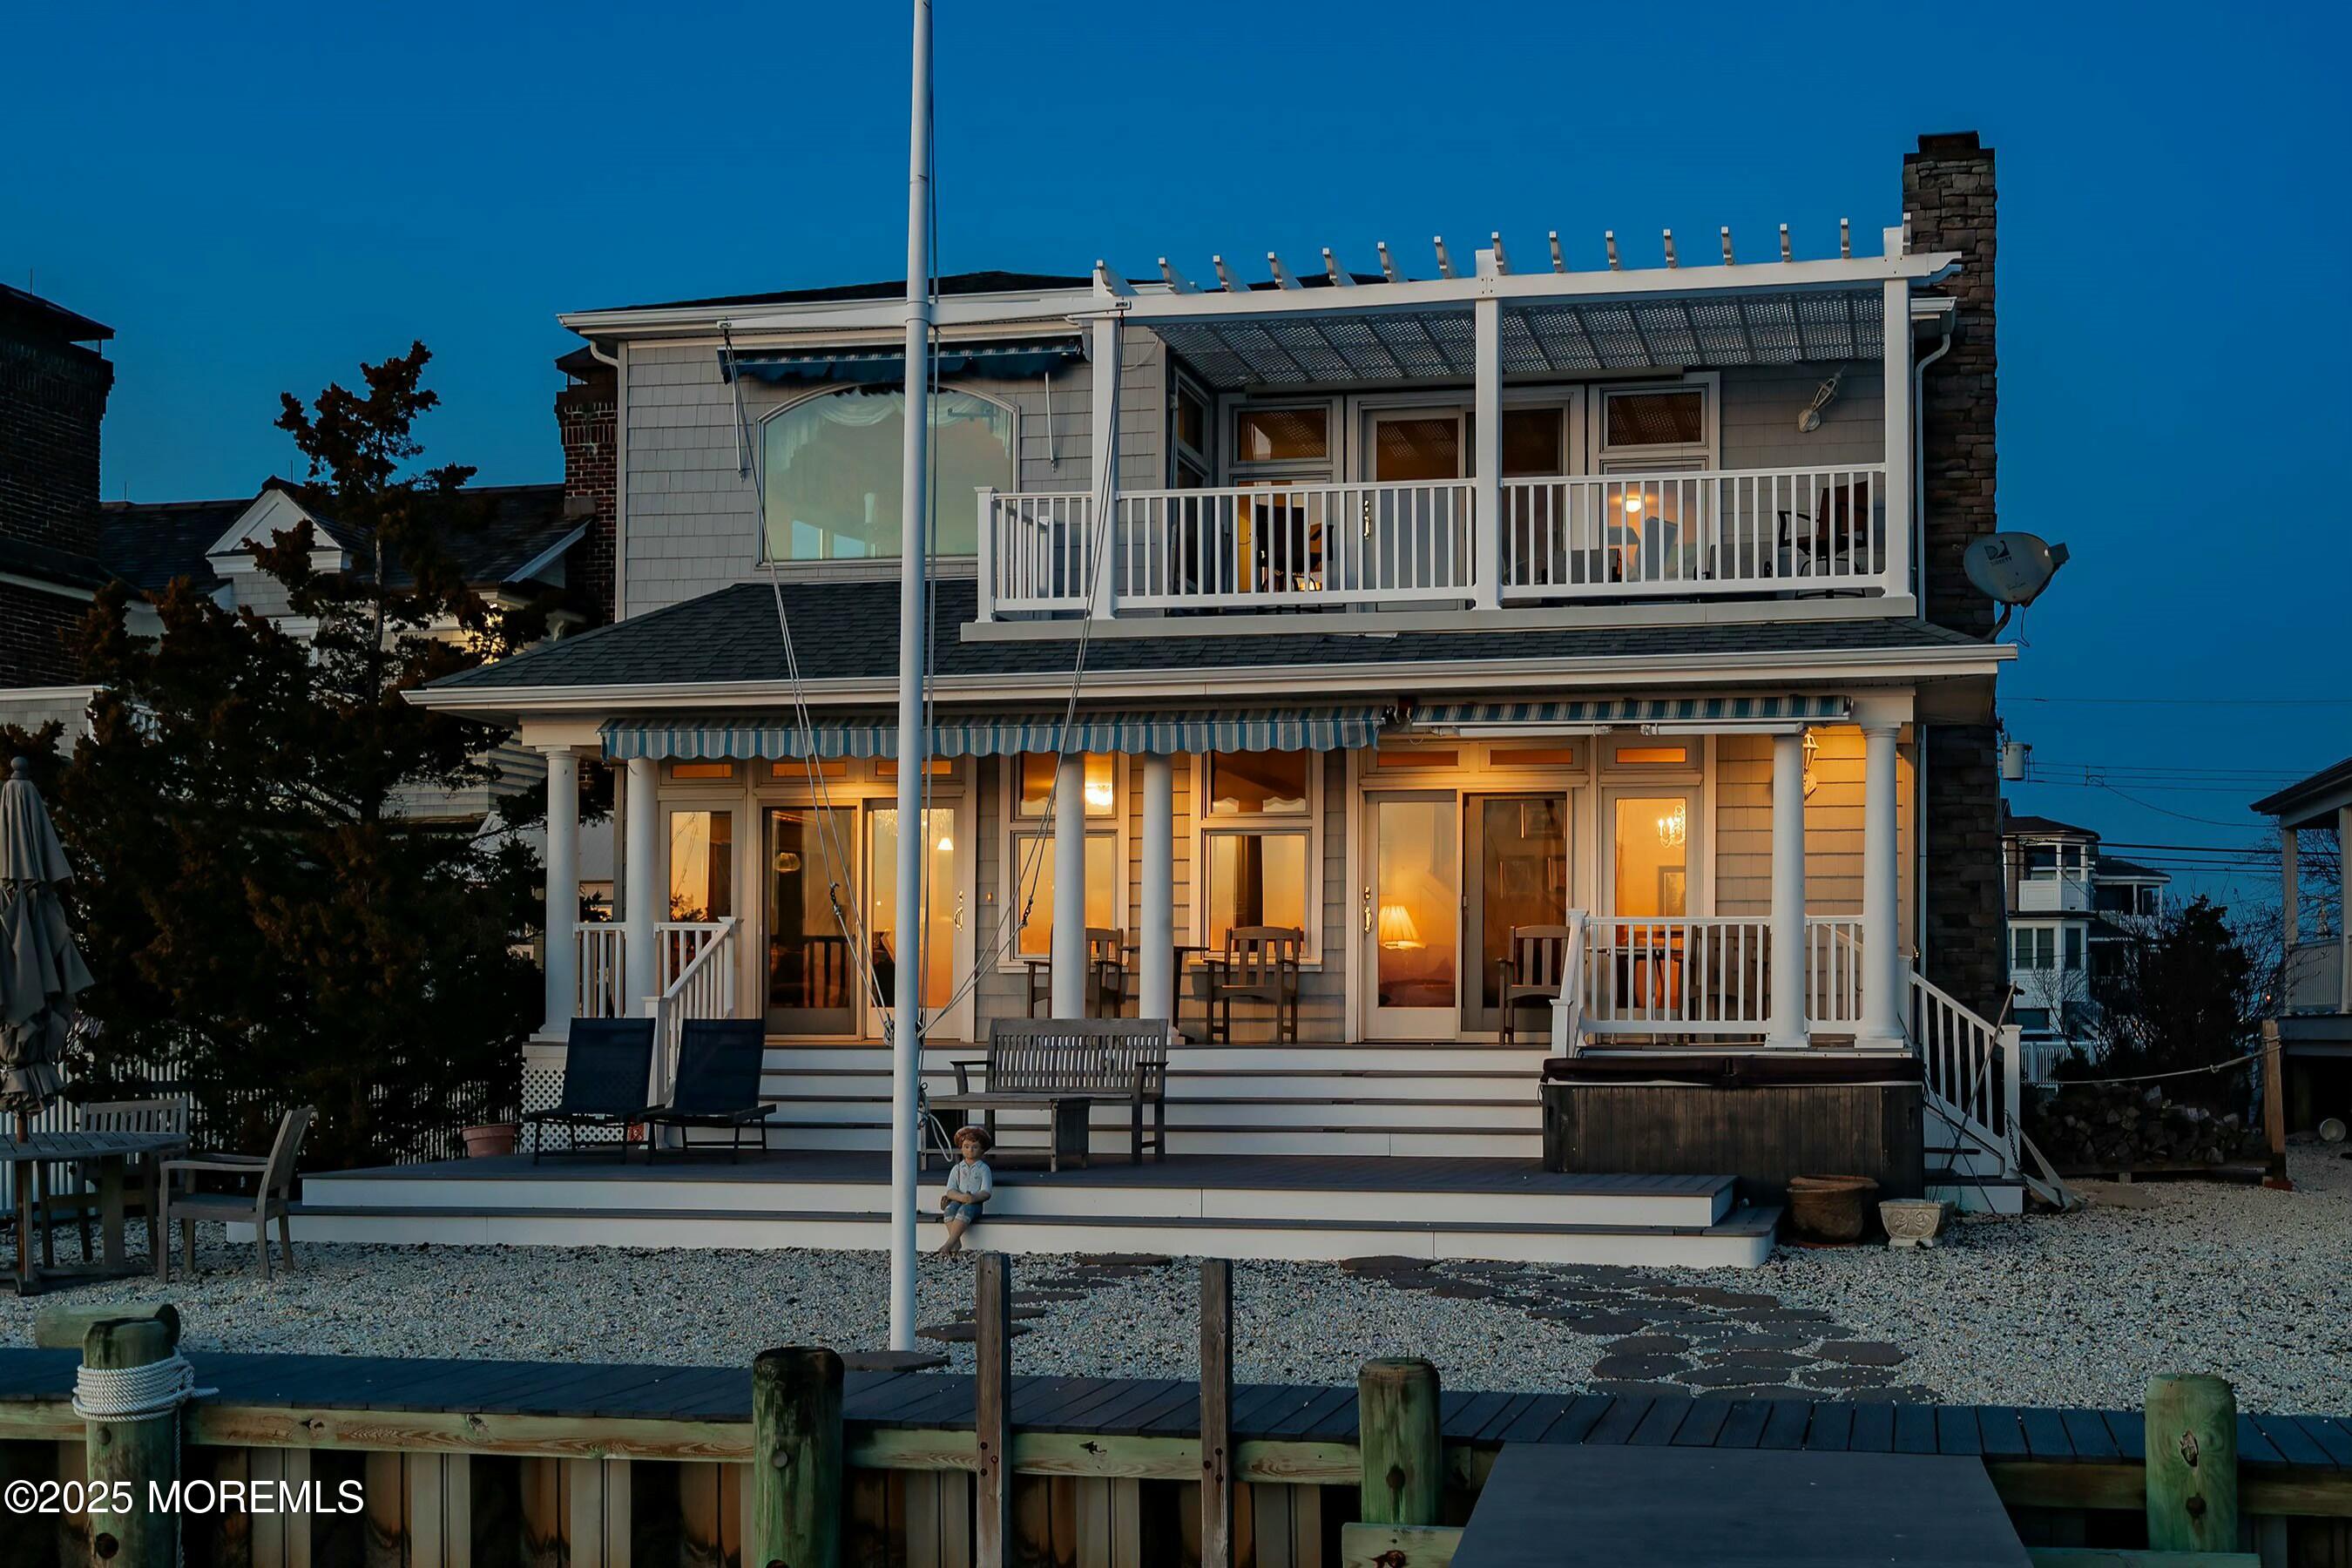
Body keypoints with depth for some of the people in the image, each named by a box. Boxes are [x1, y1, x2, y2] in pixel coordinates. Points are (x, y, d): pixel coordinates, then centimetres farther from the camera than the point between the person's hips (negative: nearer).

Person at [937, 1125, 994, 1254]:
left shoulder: (983, 1169, 7)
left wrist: (974, 1198, -23)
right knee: (949, 1209, -32)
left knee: (965, 1210, -36)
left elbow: (986, 1192, -2)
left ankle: (949, 1243, -39)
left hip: (975, 1203, -2)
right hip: (957, 1200, 3)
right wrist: (961, 1197, -17)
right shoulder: (957, 1169, 14)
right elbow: (950, 1191, 4)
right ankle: (956, 1243, -34)